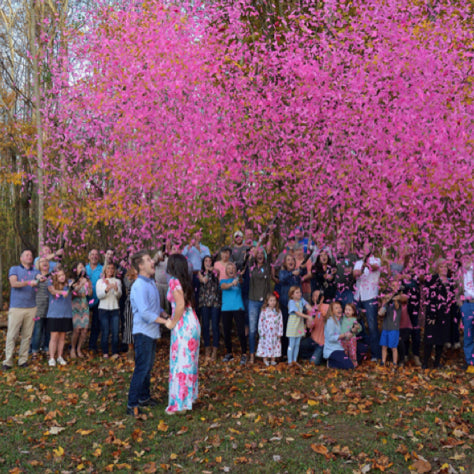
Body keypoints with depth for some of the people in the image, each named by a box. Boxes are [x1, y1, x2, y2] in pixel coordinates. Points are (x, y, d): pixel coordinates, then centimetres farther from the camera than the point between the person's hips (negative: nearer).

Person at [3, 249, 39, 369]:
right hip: (16, 307, -3)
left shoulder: (35, 271, 16)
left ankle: (23, 360, 10)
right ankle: (8, 361, -1)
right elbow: (13, 283, -10)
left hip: (31, 307, 3)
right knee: (11, 335, -5)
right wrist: (28, 282, -23)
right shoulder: (14, 269, 7)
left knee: (27, 335, 2)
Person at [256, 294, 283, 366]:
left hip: (275, 334, 2)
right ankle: (265, 359, 17)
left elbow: (281, 322, 2)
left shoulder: (278, 311, 1)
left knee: (275, 345, 6)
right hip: (266, 334, -2)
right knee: (266, 345, 4)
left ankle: (273, 360, 17)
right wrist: (261, 332, -6)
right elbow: (260, 322, -3)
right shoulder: (264, 311, -5)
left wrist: (280, 333, -1)